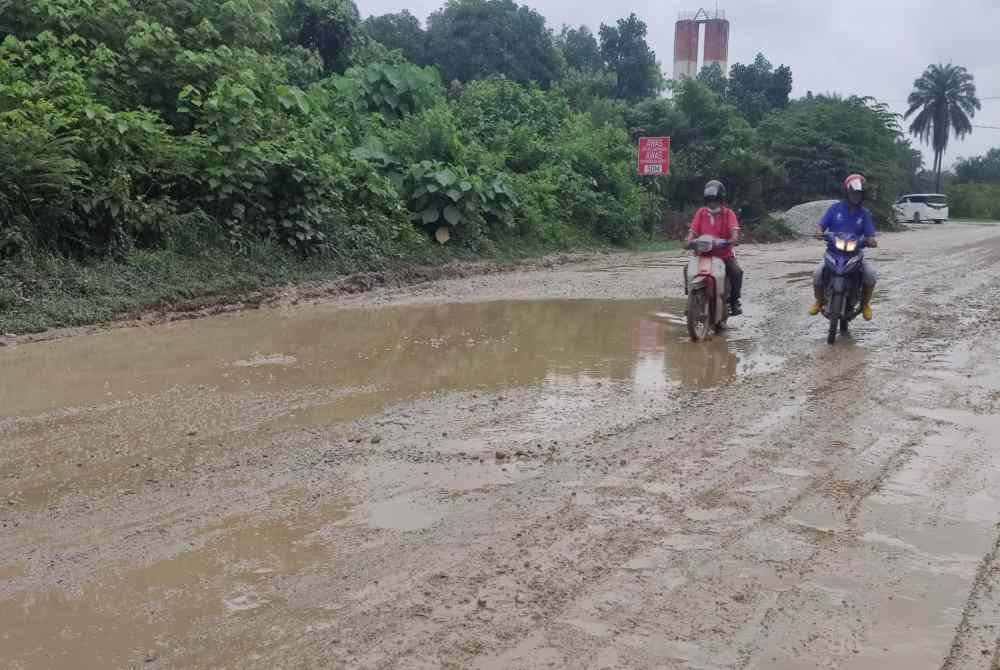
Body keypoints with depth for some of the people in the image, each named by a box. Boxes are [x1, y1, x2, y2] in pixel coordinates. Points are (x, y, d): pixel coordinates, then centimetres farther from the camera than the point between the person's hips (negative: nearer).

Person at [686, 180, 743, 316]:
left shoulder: (728, 214, 0)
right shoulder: (701, 213, 7)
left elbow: (735, 232, -15)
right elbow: (692, 231, -1)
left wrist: (732, 240, -38)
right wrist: (689, 242, -23)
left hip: (725, 254, -2)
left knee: (737, 271, -28)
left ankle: (734, 301, -10)